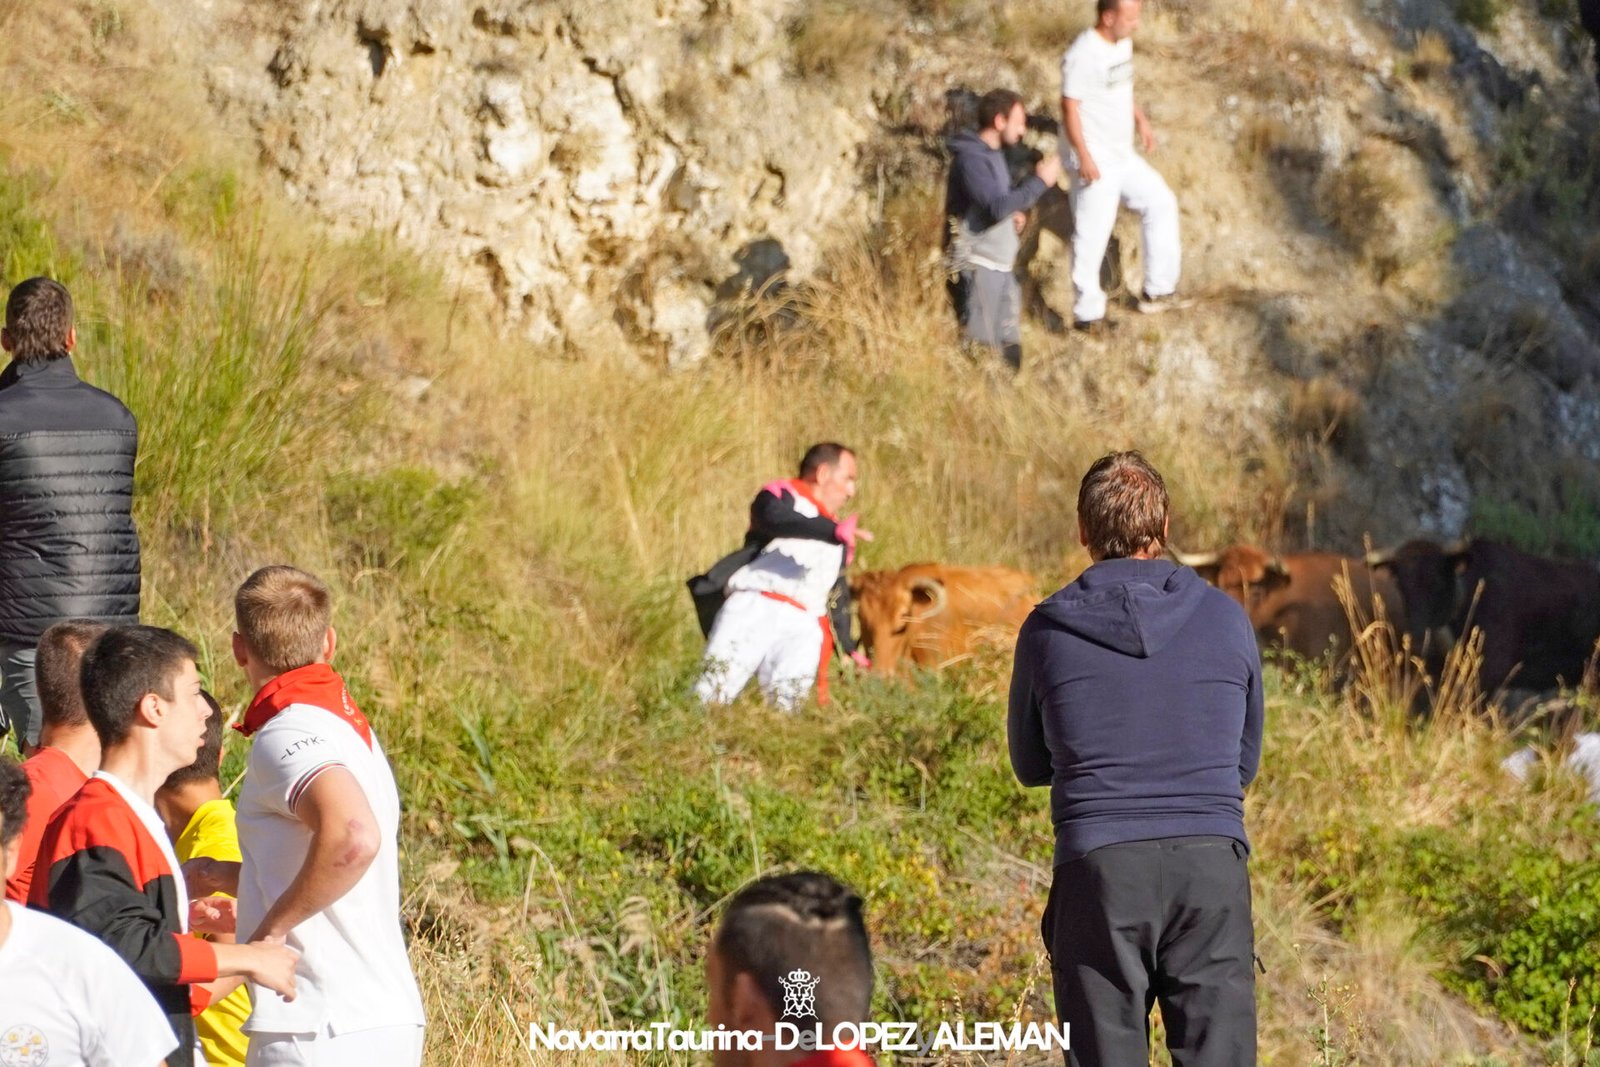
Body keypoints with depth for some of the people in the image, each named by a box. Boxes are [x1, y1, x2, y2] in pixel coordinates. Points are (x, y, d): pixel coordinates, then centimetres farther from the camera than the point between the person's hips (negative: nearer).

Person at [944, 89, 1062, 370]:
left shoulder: (993, 154, 14)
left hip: (1001, 265, 10)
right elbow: (996, 206, -28)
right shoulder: (970, 158, -17)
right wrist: (1040, 181, -21)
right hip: (977, 266, -10)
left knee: (1010, 347, 12)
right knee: (981, 347, -8)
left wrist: (1015, 214, 8)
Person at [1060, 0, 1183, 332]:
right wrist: (1084, 157, -22)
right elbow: (1069, 106, -21)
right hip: (1095, 162, -9)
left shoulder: (1123, 43, 5)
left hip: (1123, 155, 9)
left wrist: (1140, 119, 11)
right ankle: (1088, 313, 8)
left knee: (1161, 203, 13)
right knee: (1092, 237, -2)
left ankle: (1158, 291, 21)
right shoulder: (1083, 55, -22)